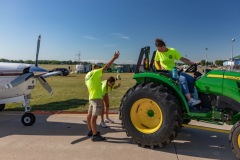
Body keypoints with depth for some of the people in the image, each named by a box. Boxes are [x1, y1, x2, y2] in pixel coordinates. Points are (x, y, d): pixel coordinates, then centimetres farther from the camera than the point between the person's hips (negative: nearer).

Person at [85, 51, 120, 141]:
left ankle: (91, 131, 26)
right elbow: (106, 67, -15)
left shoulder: (87, 75, 17)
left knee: (90, 114, 14)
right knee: (94, 116, -11)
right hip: (97, 97, -10)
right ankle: (95, 135, -9)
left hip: (91, 97, 10)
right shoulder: (95, 72, -9)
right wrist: (114, 58, -12)